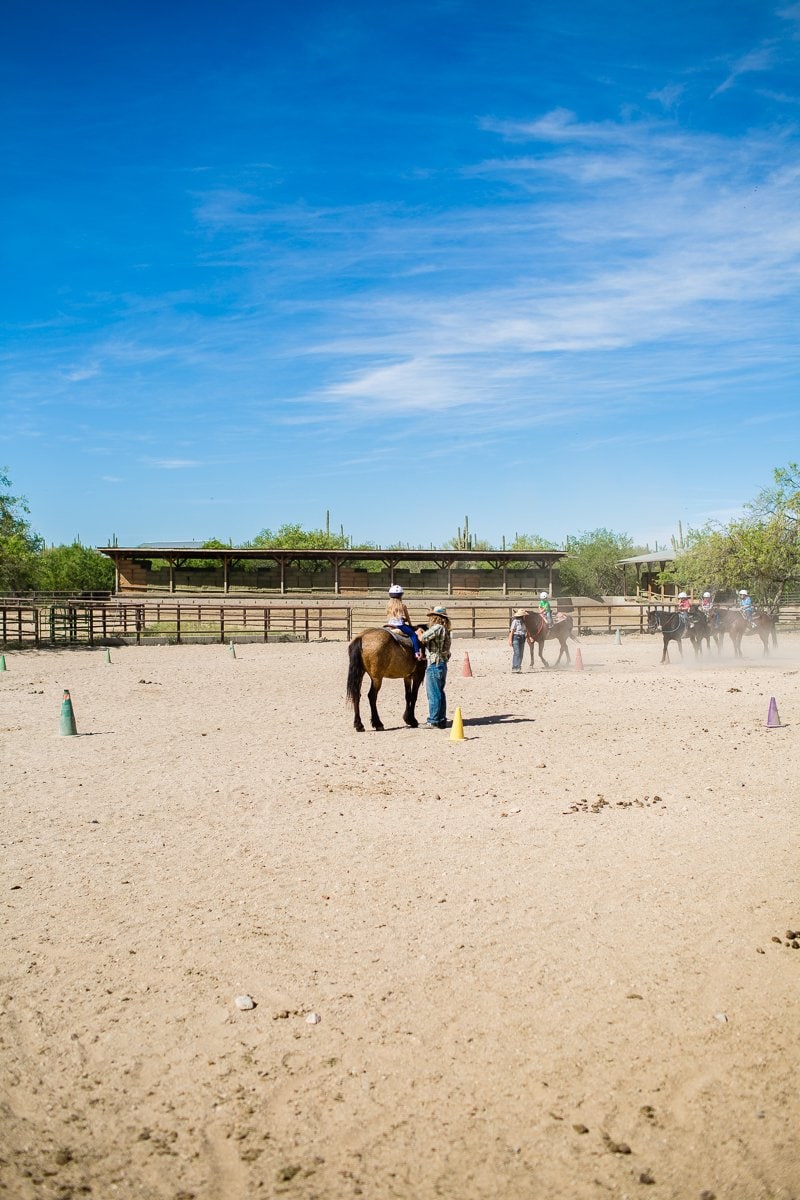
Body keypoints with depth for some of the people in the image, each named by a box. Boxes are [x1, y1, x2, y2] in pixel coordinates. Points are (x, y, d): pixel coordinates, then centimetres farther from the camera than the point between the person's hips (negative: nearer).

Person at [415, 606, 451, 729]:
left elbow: (422, 638, -20)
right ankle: (442, 720, 18)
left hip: (434, 665, -9)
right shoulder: (445, 630, 13)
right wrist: (423, 632, 9)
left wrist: (419, 633, -1)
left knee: (433, 694, -3)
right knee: (440, 693, 14)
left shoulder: (436, 628, -15)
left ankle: (433, 721, 0)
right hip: (442, 664, 9)